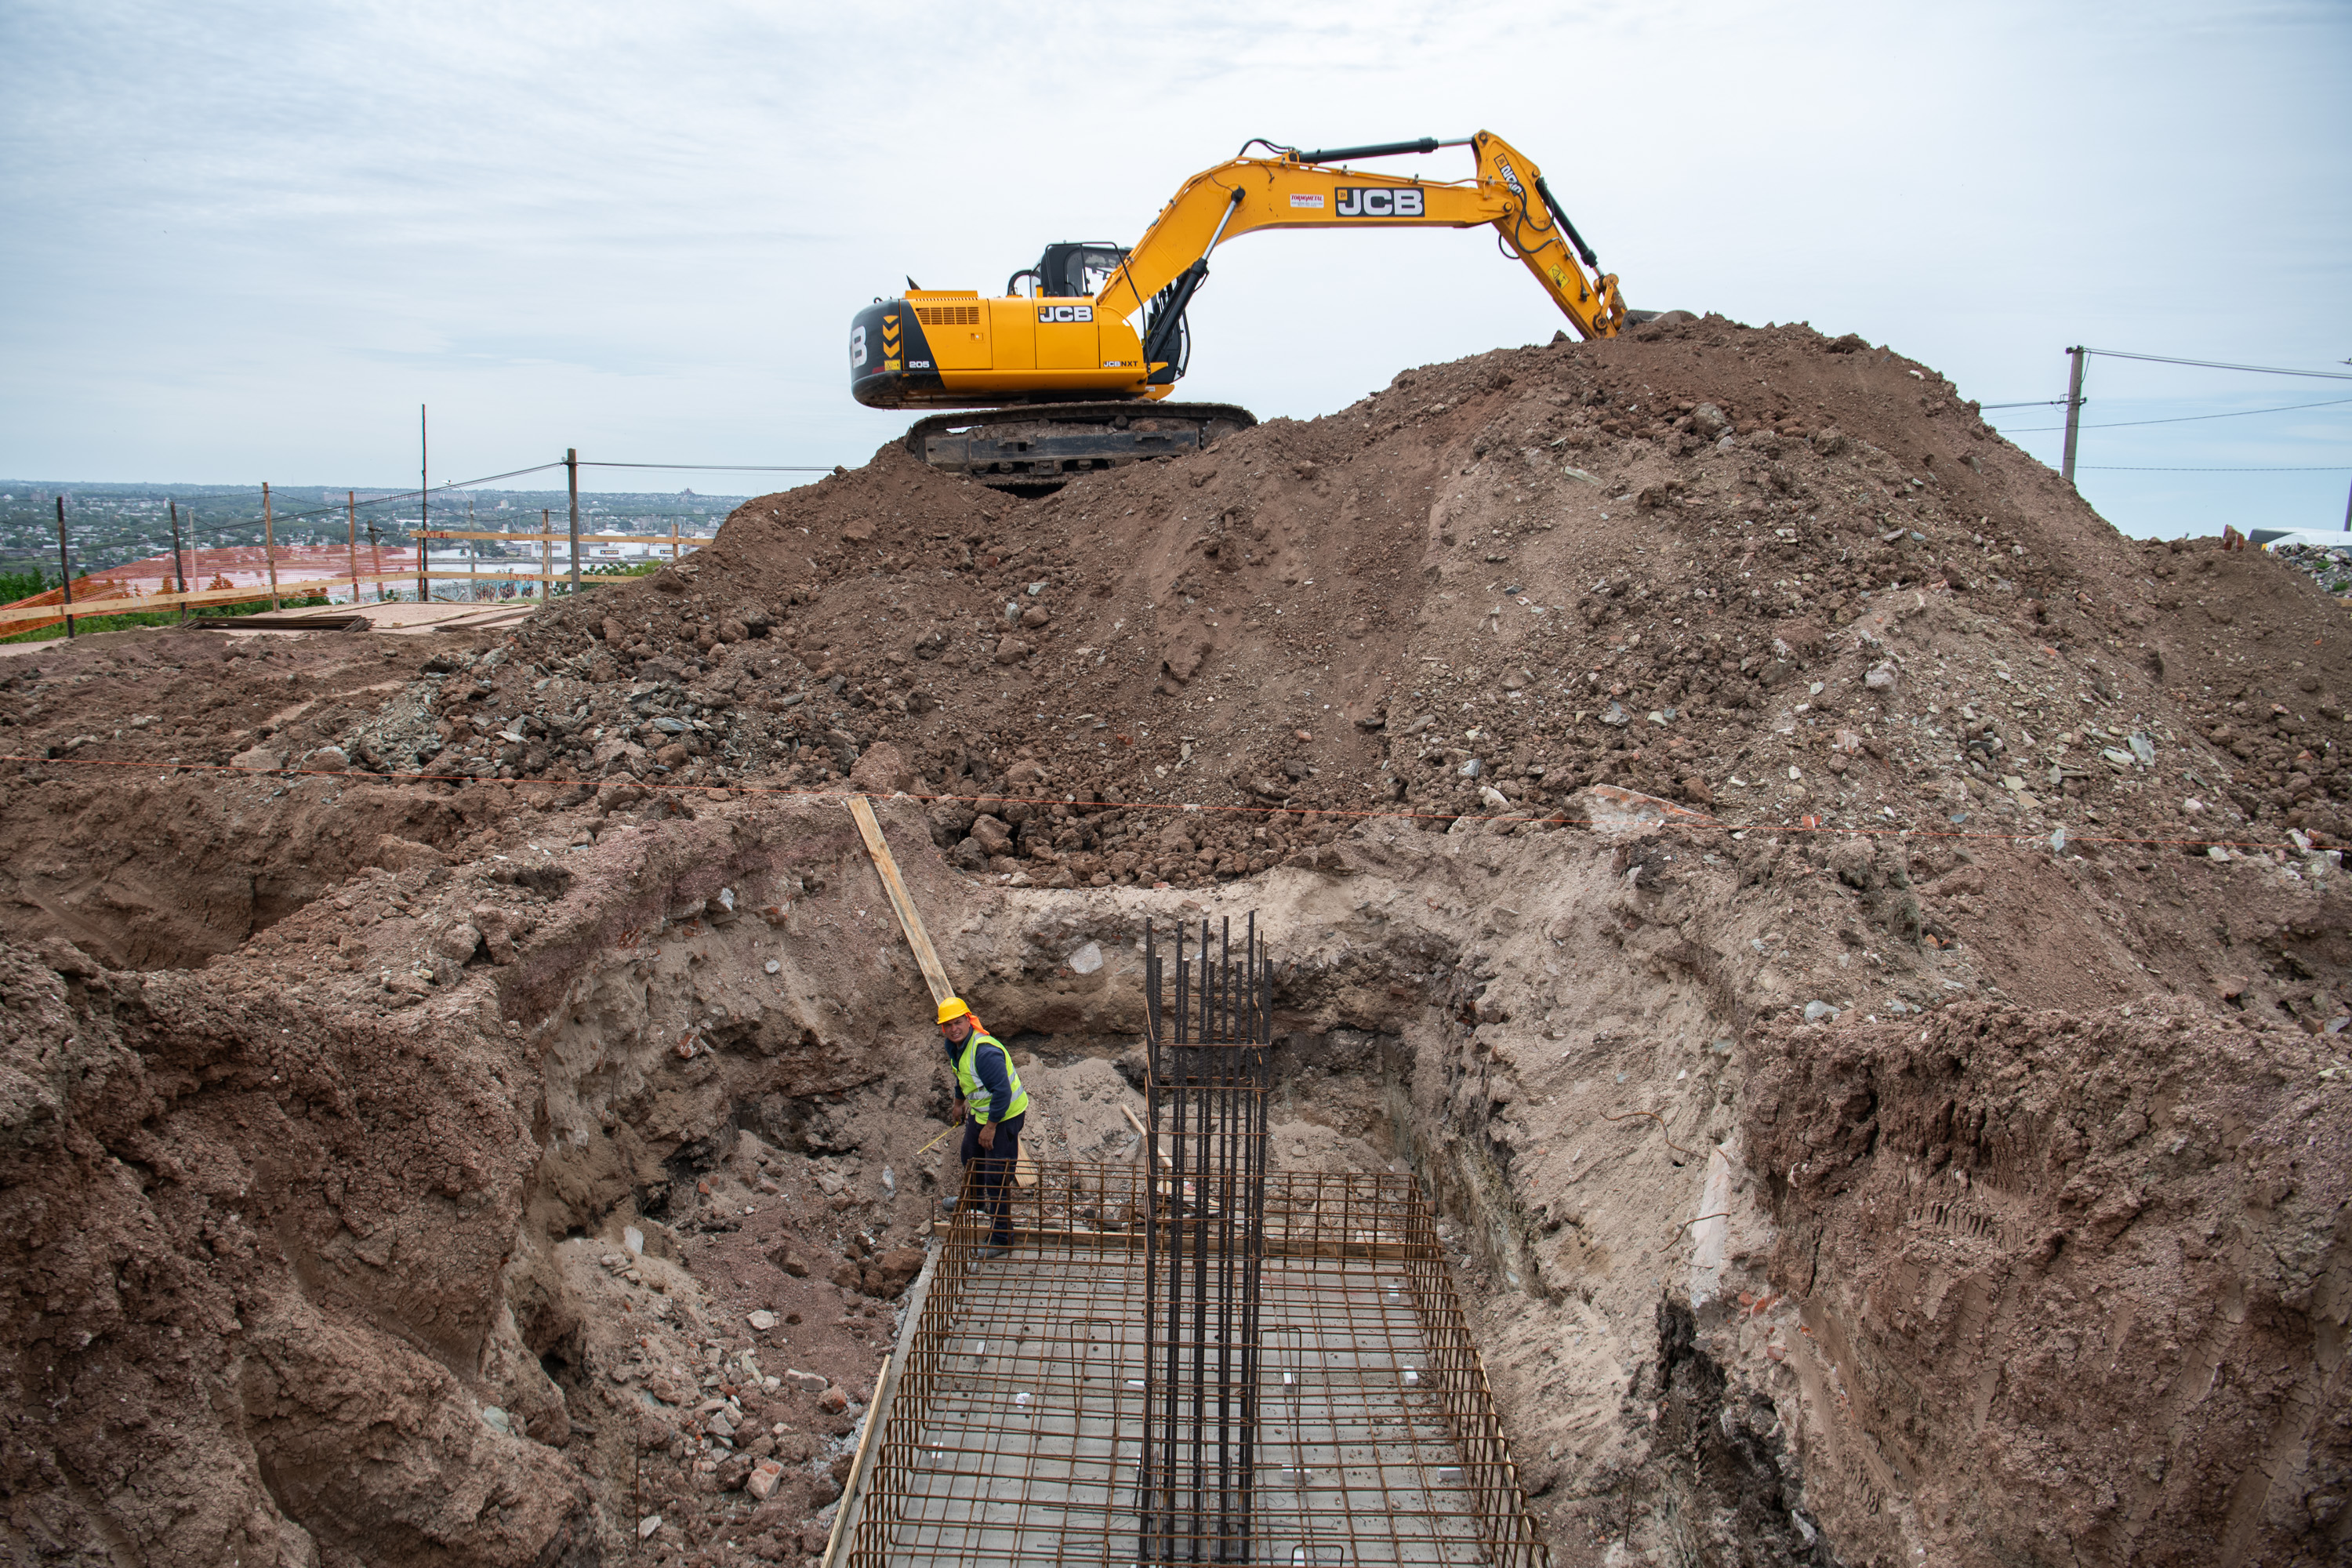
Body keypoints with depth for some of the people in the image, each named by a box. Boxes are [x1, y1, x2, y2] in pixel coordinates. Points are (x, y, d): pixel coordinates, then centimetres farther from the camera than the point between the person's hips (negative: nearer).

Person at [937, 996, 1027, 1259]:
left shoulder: (985, 1051, -33)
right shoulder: (954, 1044, -3)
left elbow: (1002, 1092, -31)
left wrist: (991, 1127, -25)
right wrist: (959, 1102, 28)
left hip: (1005, 1116, -10)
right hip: (980, 1111, 10)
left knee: (997, 1177, -7)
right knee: (971, 1156, 31)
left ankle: (1001, 1239, 3)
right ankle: (975, 1199, 59)